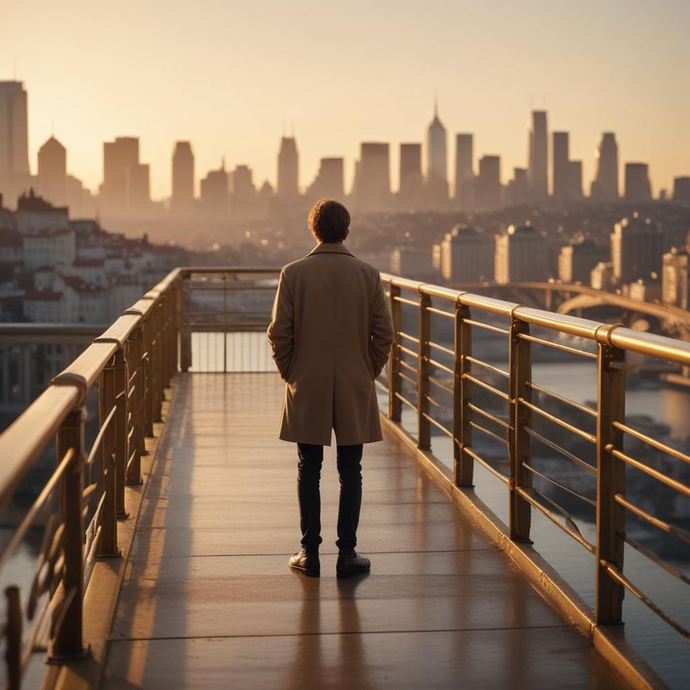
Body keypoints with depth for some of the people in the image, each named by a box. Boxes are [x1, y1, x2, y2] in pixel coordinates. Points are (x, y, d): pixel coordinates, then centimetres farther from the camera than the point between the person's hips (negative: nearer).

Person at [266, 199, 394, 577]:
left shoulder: (293, 273, -5)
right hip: (356, 390, 1)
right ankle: (347, 553, 9)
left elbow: (279, 333, -6)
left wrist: (288, 373, 8)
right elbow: (384, 332, -2)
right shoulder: (368, 274, -3)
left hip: (307, 389, 0)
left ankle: (309, 553, 10)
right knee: (350, 472, 7)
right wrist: (369, 372, 11)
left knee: (308, 470, 7)